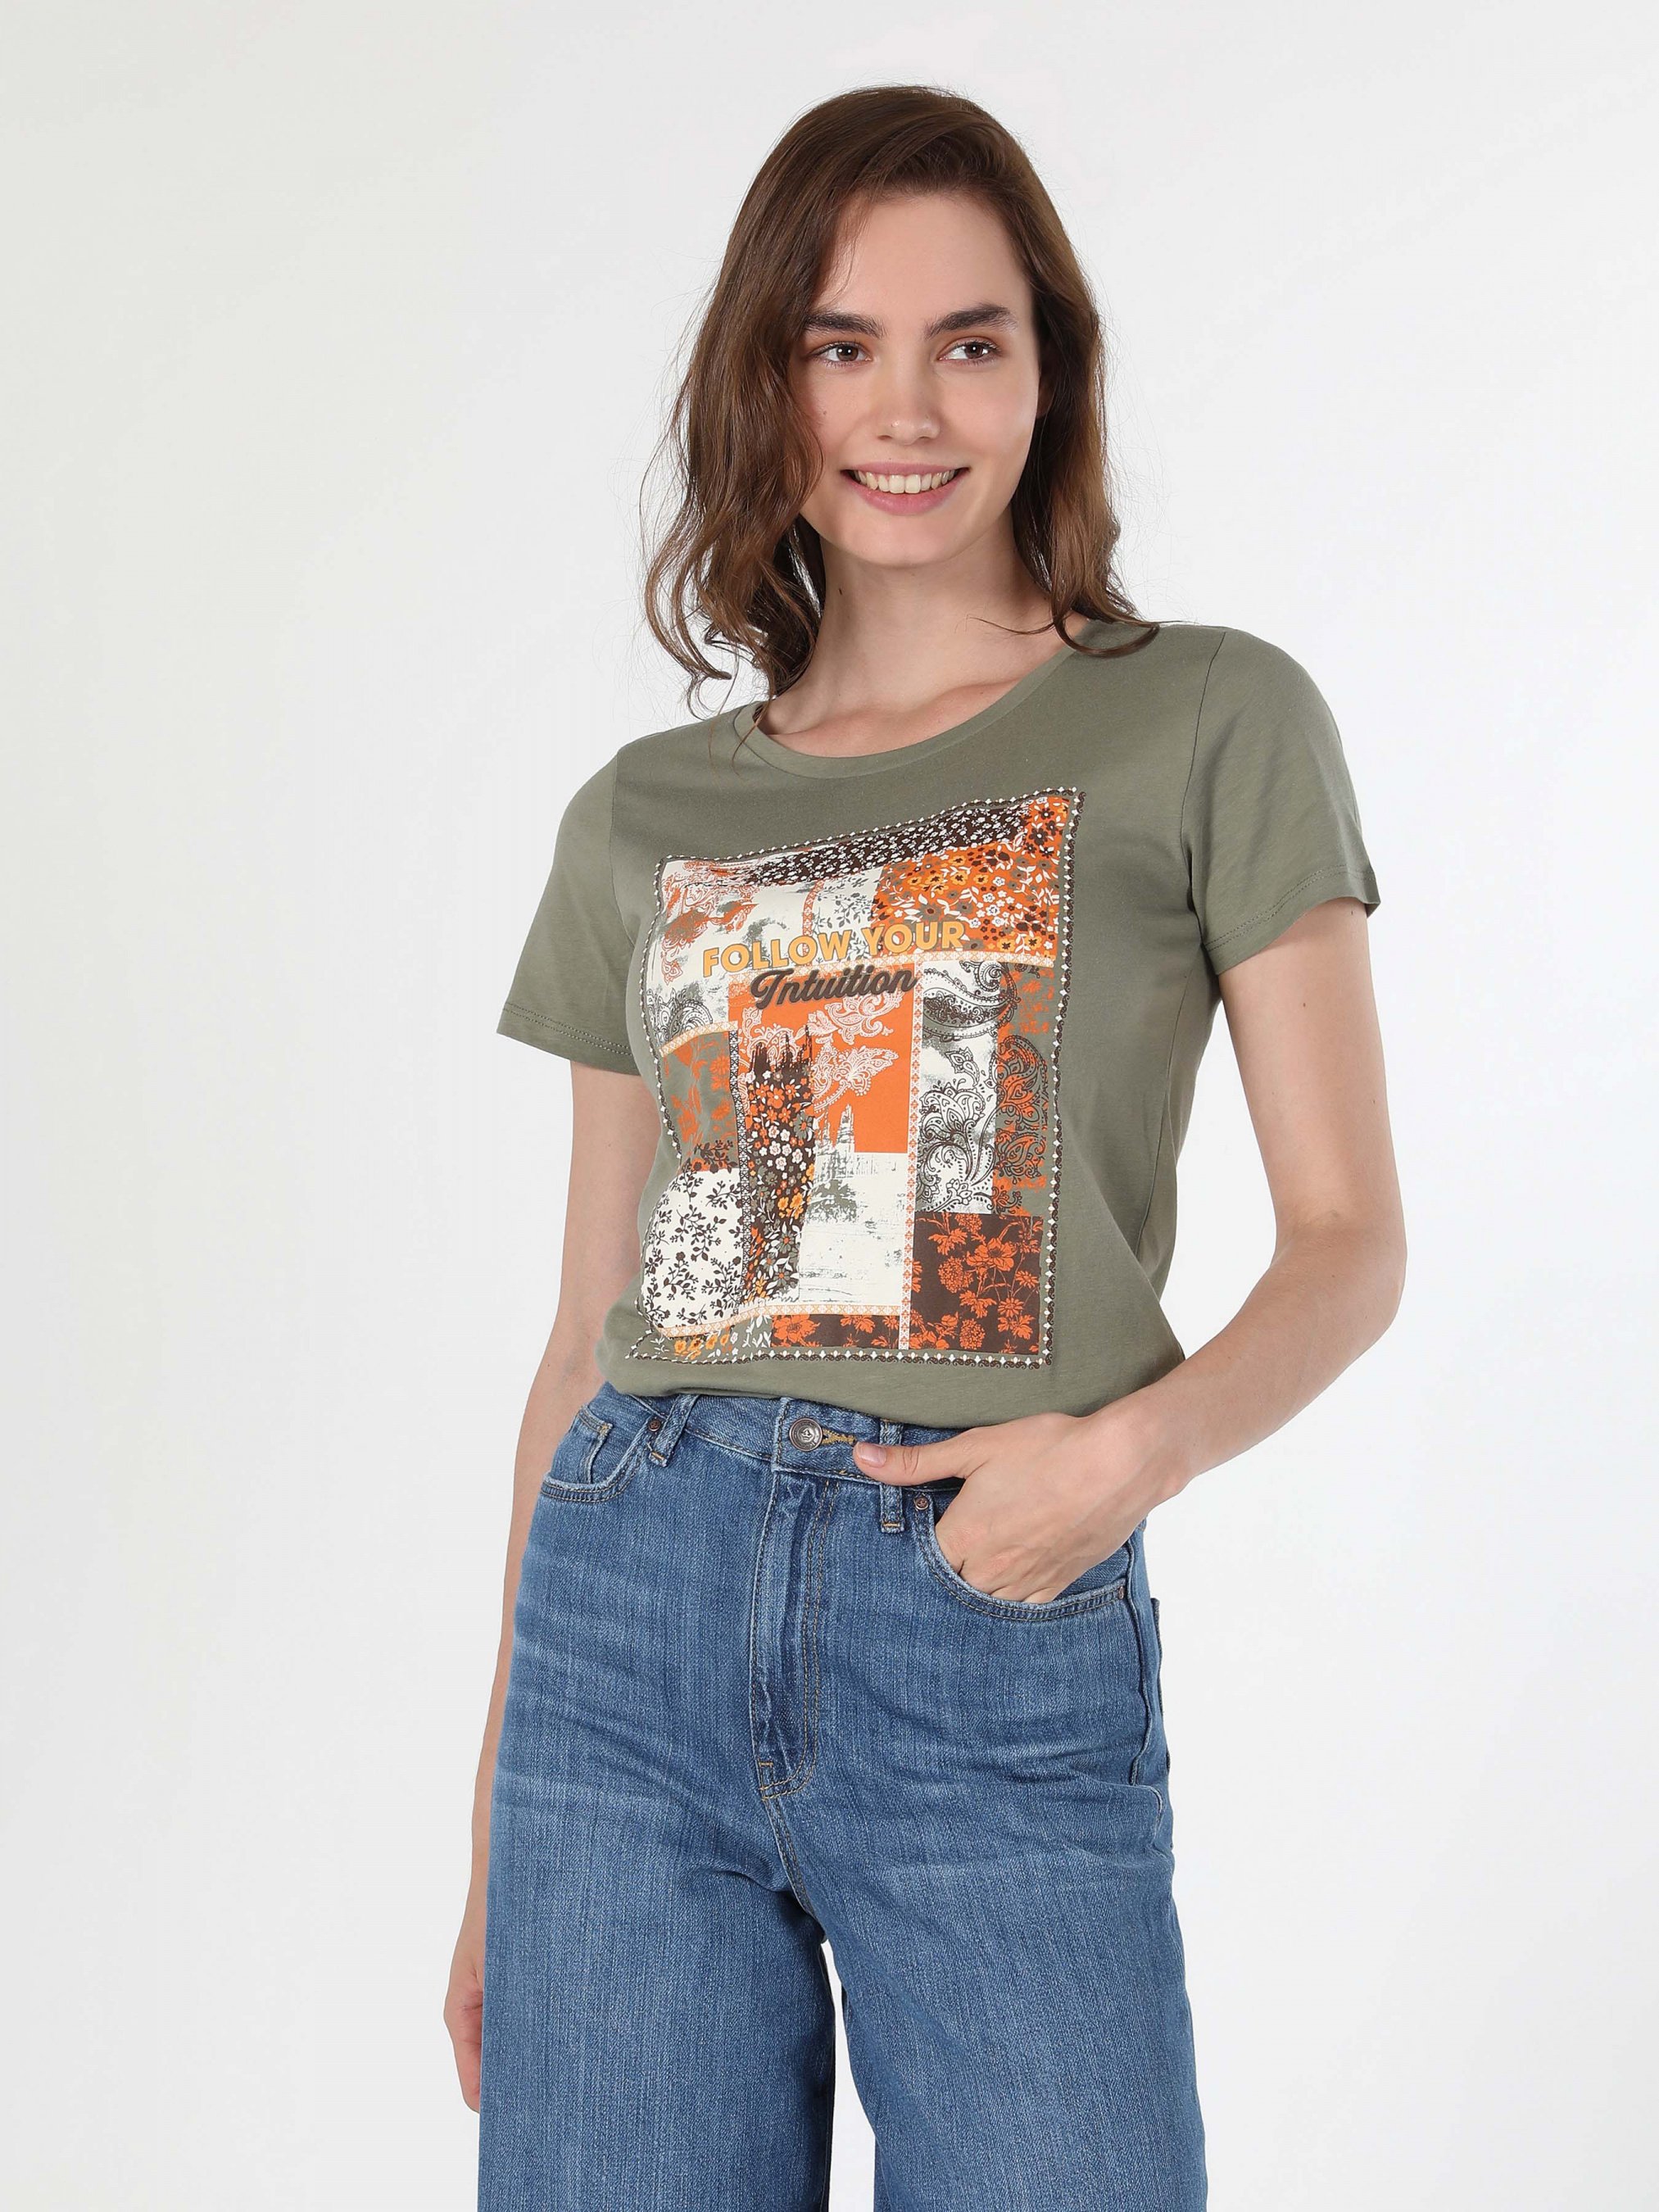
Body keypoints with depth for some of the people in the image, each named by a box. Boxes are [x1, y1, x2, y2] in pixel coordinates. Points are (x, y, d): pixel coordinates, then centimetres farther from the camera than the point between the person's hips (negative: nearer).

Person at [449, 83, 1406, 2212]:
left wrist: (1135, 1440, -19)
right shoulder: (643, 817, 11)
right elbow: (590, 1329, 13)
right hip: (634, 1612, 3)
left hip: (1003, 1643, -2)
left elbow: (1352, 1240, 1)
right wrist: (493, 1825, 12)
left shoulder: (1214, 725, 3)